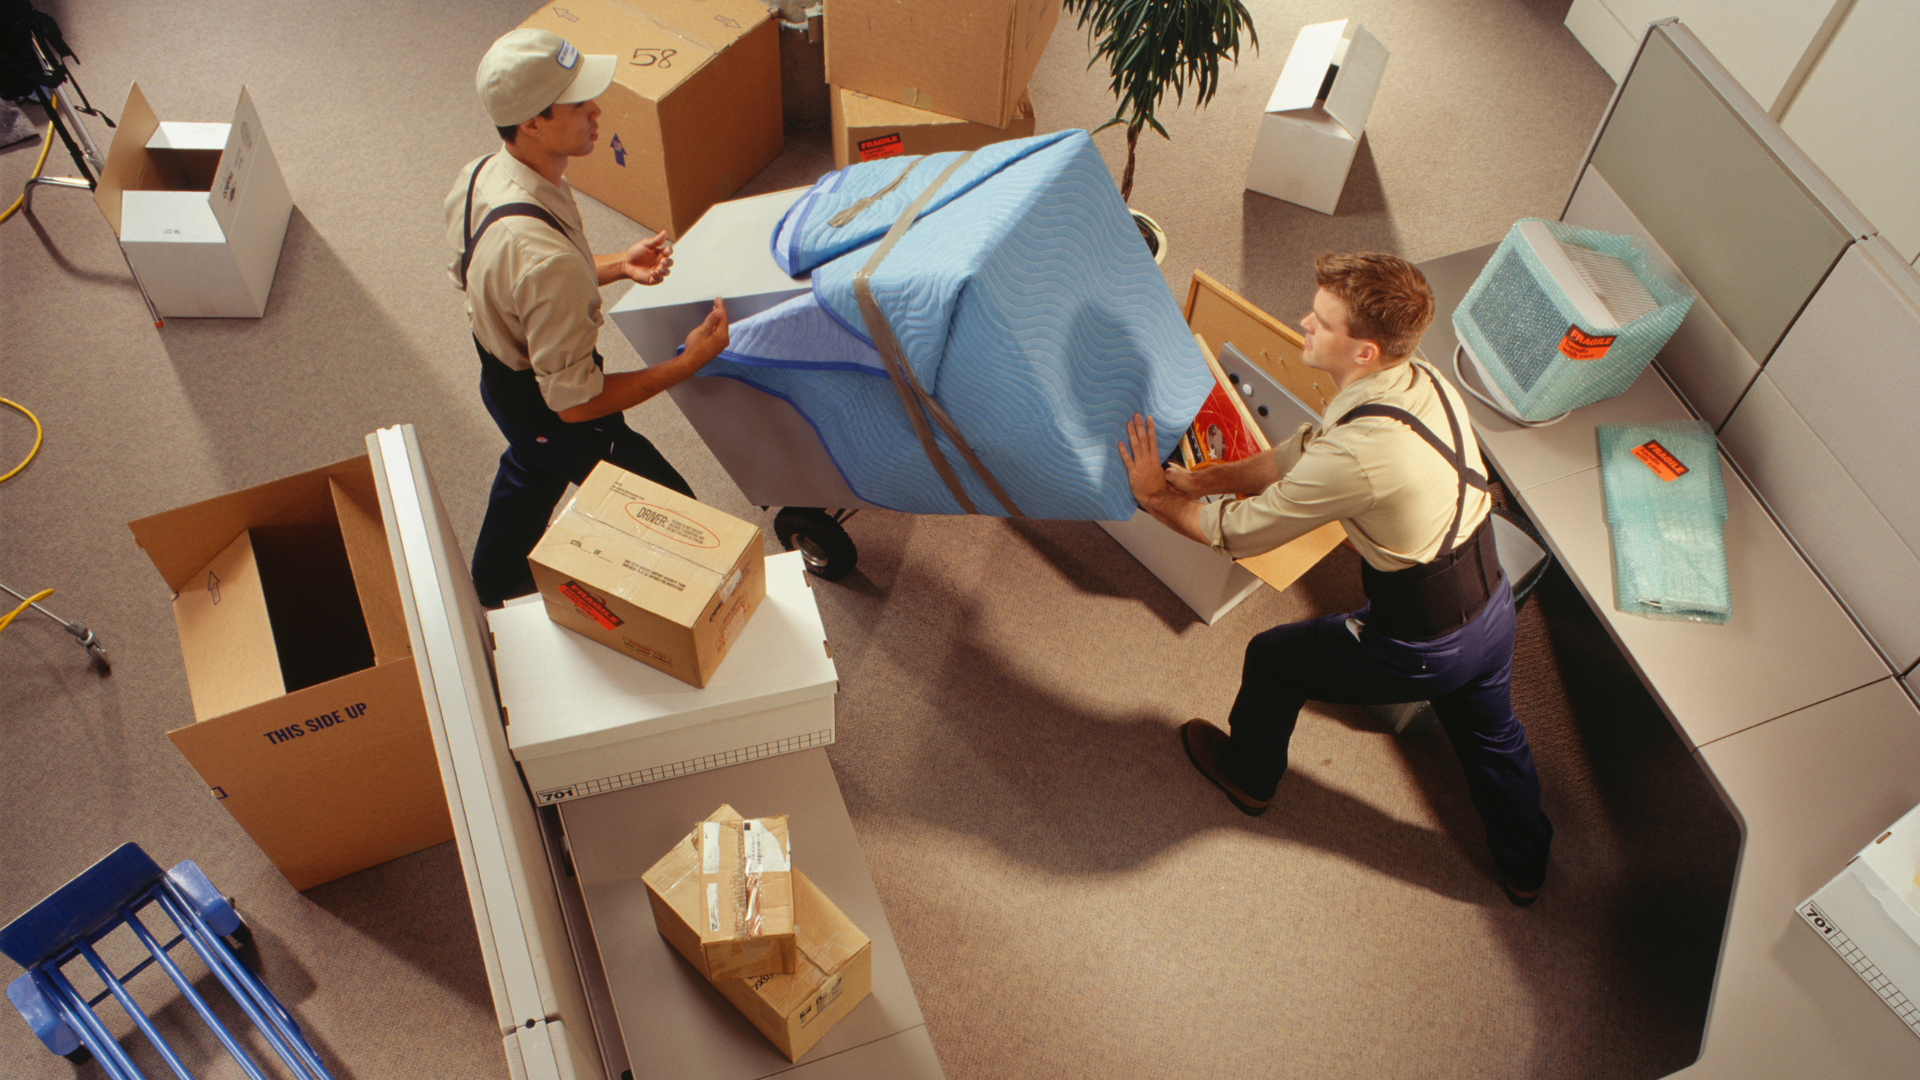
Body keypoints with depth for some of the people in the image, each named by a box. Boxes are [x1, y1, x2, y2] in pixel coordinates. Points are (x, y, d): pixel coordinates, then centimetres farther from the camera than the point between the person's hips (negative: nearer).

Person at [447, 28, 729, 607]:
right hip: (555, 421, -9)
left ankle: (490, 595, 65)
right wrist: (689, 362, -28)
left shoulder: (477, 177, -13)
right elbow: (575, 402, -33)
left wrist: (615, 266, -3)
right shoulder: (548, 257, -43)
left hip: (501, 380, 10)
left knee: (529, 477, 38)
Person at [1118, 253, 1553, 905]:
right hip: (1494, 608, 7)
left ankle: (1248, 777, 47)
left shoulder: (1355, 455, -34)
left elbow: (1238, 533, -20)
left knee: (1272, 657, 18)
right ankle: (1524, 868, 59)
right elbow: (1299, 455, 6)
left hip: (1422, 650, -7)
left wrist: (1158, 495, -4)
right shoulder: (1422, 382, -7)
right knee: (1491, 735, 33)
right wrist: (1202, 478, 5)